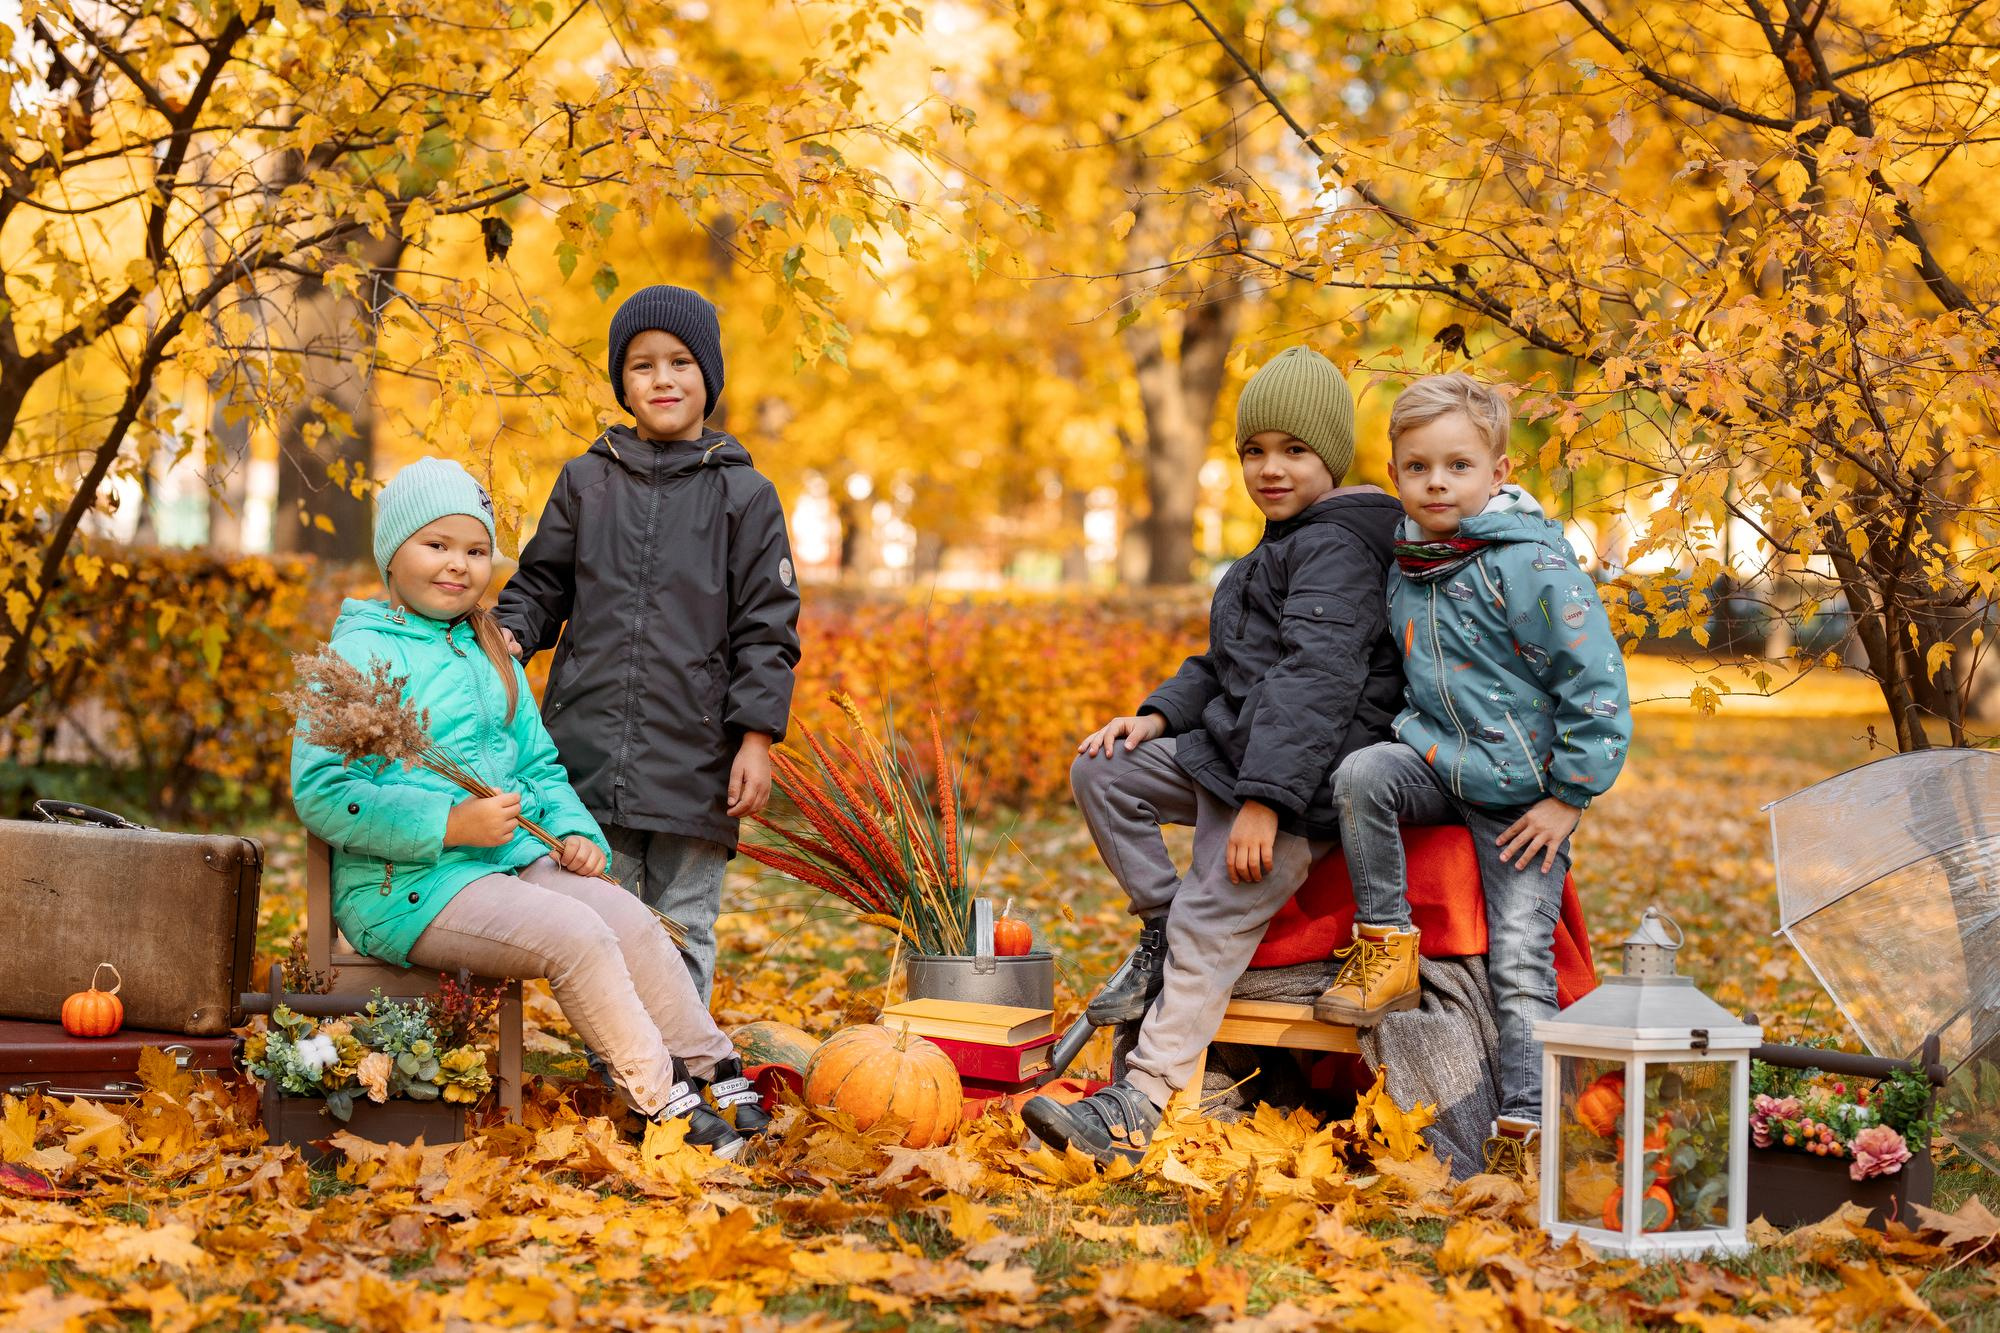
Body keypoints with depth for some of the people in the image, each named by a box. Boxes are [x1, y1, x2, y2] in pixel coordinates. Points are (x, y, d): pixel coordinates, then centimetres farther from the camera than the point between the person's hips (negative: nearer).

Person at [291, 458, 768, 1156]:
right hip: (407, 885, -8)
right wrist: (451, 824, -23)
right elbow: (321, 793, -17)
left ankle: (716, 1074, -3)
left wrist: (576, 832, 4)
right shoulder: (360, 654, -8)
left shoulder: (491, 655, 19)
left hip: (509, 859, 8)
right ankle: (664, 1103, -17)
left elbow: (540, 766, 26)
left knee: (631, 918, -12)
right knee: (576, 937, -24)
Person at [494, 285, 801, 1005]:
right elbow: (541, 584, 15)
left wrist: (757, 738, -6)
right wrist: (508, 635, -7)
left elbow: (767, 627, 1)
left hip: (696, 756, -2)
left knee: (684, 931, 4)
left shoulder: (744, 495, 4)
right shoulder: (585, 482, 10)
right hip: (589, 749, 2)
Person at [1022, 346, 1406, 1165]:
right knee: (1102, 770, 6)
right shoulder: (1285, 548, 22)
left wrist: (1265, 799, -30)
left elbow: (1314, 678, -24)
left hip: (1307, 775, -11)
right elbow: (1226, 665, 25)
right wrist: (1159, 715, 6)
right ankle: (1160, 931, 10)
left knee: (1211, 923, -19)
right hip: (1230, 753, 11)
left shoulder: (1335, 547, -13)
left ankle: (1140, 1107, -24)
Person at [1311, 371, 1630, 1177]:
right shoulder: (1404, 567, 5)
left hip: (1522, 792, -5)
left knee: (1519, 960, -9)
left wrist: (1569, 796, -15)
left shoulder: (1533, 565, -16)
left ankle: (1524, 1127, -5)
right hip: (1437, 758, 5)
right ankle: (1386, 946, -11)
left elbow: (1596, 683, -16)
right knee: (1361, 774, -26)